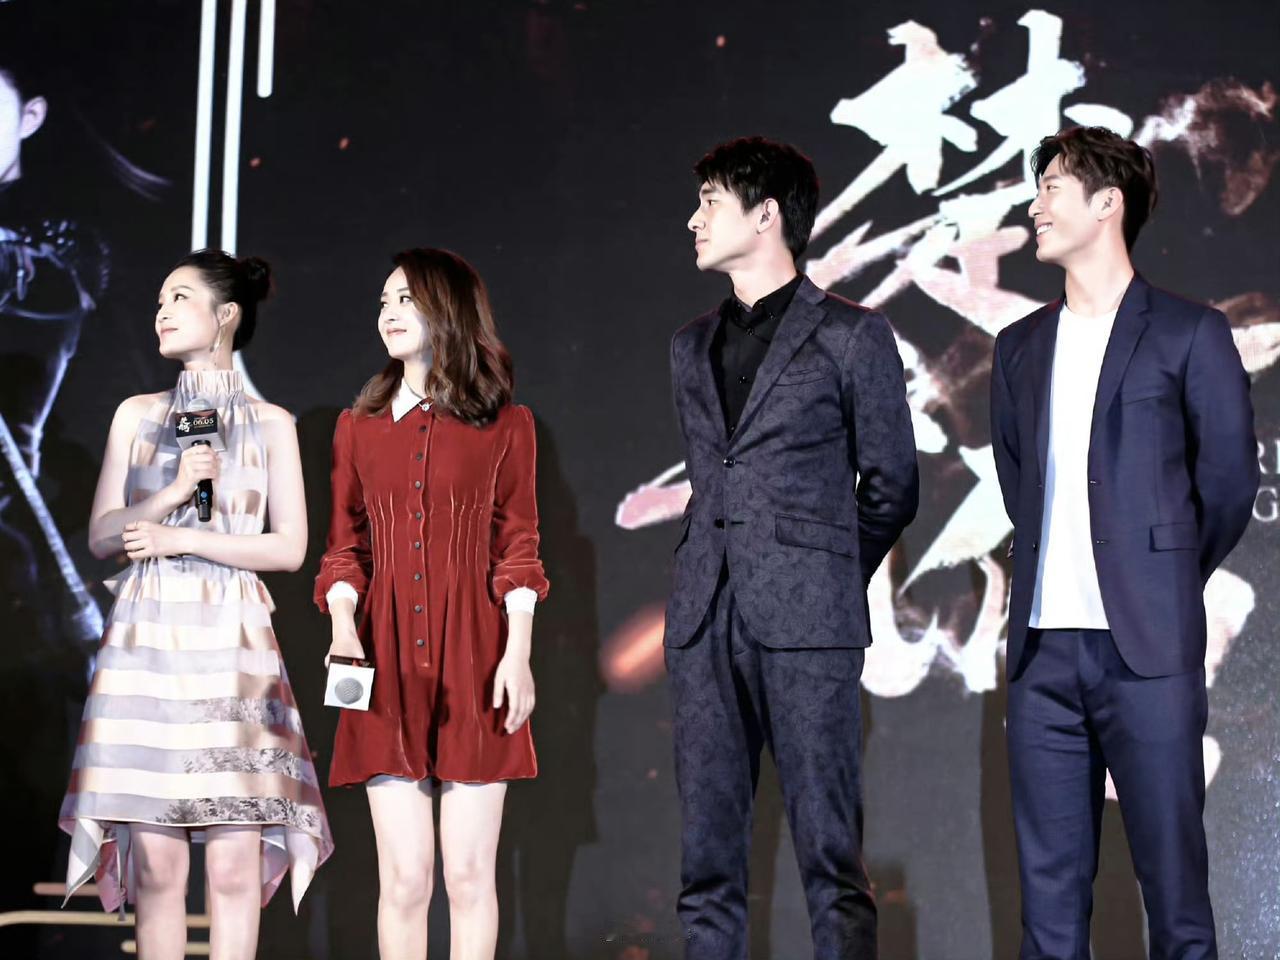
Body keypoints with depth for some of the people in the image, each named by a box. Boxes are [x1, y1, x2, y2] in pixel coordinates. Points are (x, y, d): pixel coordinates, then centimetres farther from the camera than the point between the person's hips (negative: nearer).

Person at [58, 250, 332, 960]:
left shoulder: (270, 424, 8)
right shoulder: (137, 415, 13)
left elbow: (289, 548, 1)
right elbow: (101, 535, 7)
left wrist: (183, 539, -6)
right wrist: (175, 491, -8)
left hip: (233, 647, -1)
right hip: (146, 642, 2)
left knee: (235, 863, -6)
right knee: (156, 862, -2)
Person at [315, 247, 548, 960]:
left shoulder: (505, 425, 6)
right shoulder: (360, 426, 13)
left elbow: (517, 549, 4)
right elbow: (346, 546, 12)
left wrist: (518, 653, -7)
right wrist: (342, 627, -6)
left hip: (472, 664, -2)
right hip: (387, 663, 2)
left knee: (470, 874, -1)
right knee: (404, 877, -1)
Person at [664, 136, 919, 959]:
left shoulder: (852, 335, 2)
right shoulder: (693, 346, 18)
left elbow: (892, 484, 6)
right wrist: (720, 573, 14)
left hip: (804, 623, -5)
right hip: (706, 622, 5)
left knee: (830, 850, -5)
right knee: (707, 855, 4)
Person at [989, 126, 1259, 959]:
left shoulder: (1188, 334, 0)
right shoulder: (1021, 347, 15)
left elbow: (1229, 479, 3)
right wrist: (1048, 571, 12)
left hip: (1146, 645, -4)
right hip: (1044, 644, 5)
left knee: (1172, 872, -2)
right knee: (1049, 884, 6)